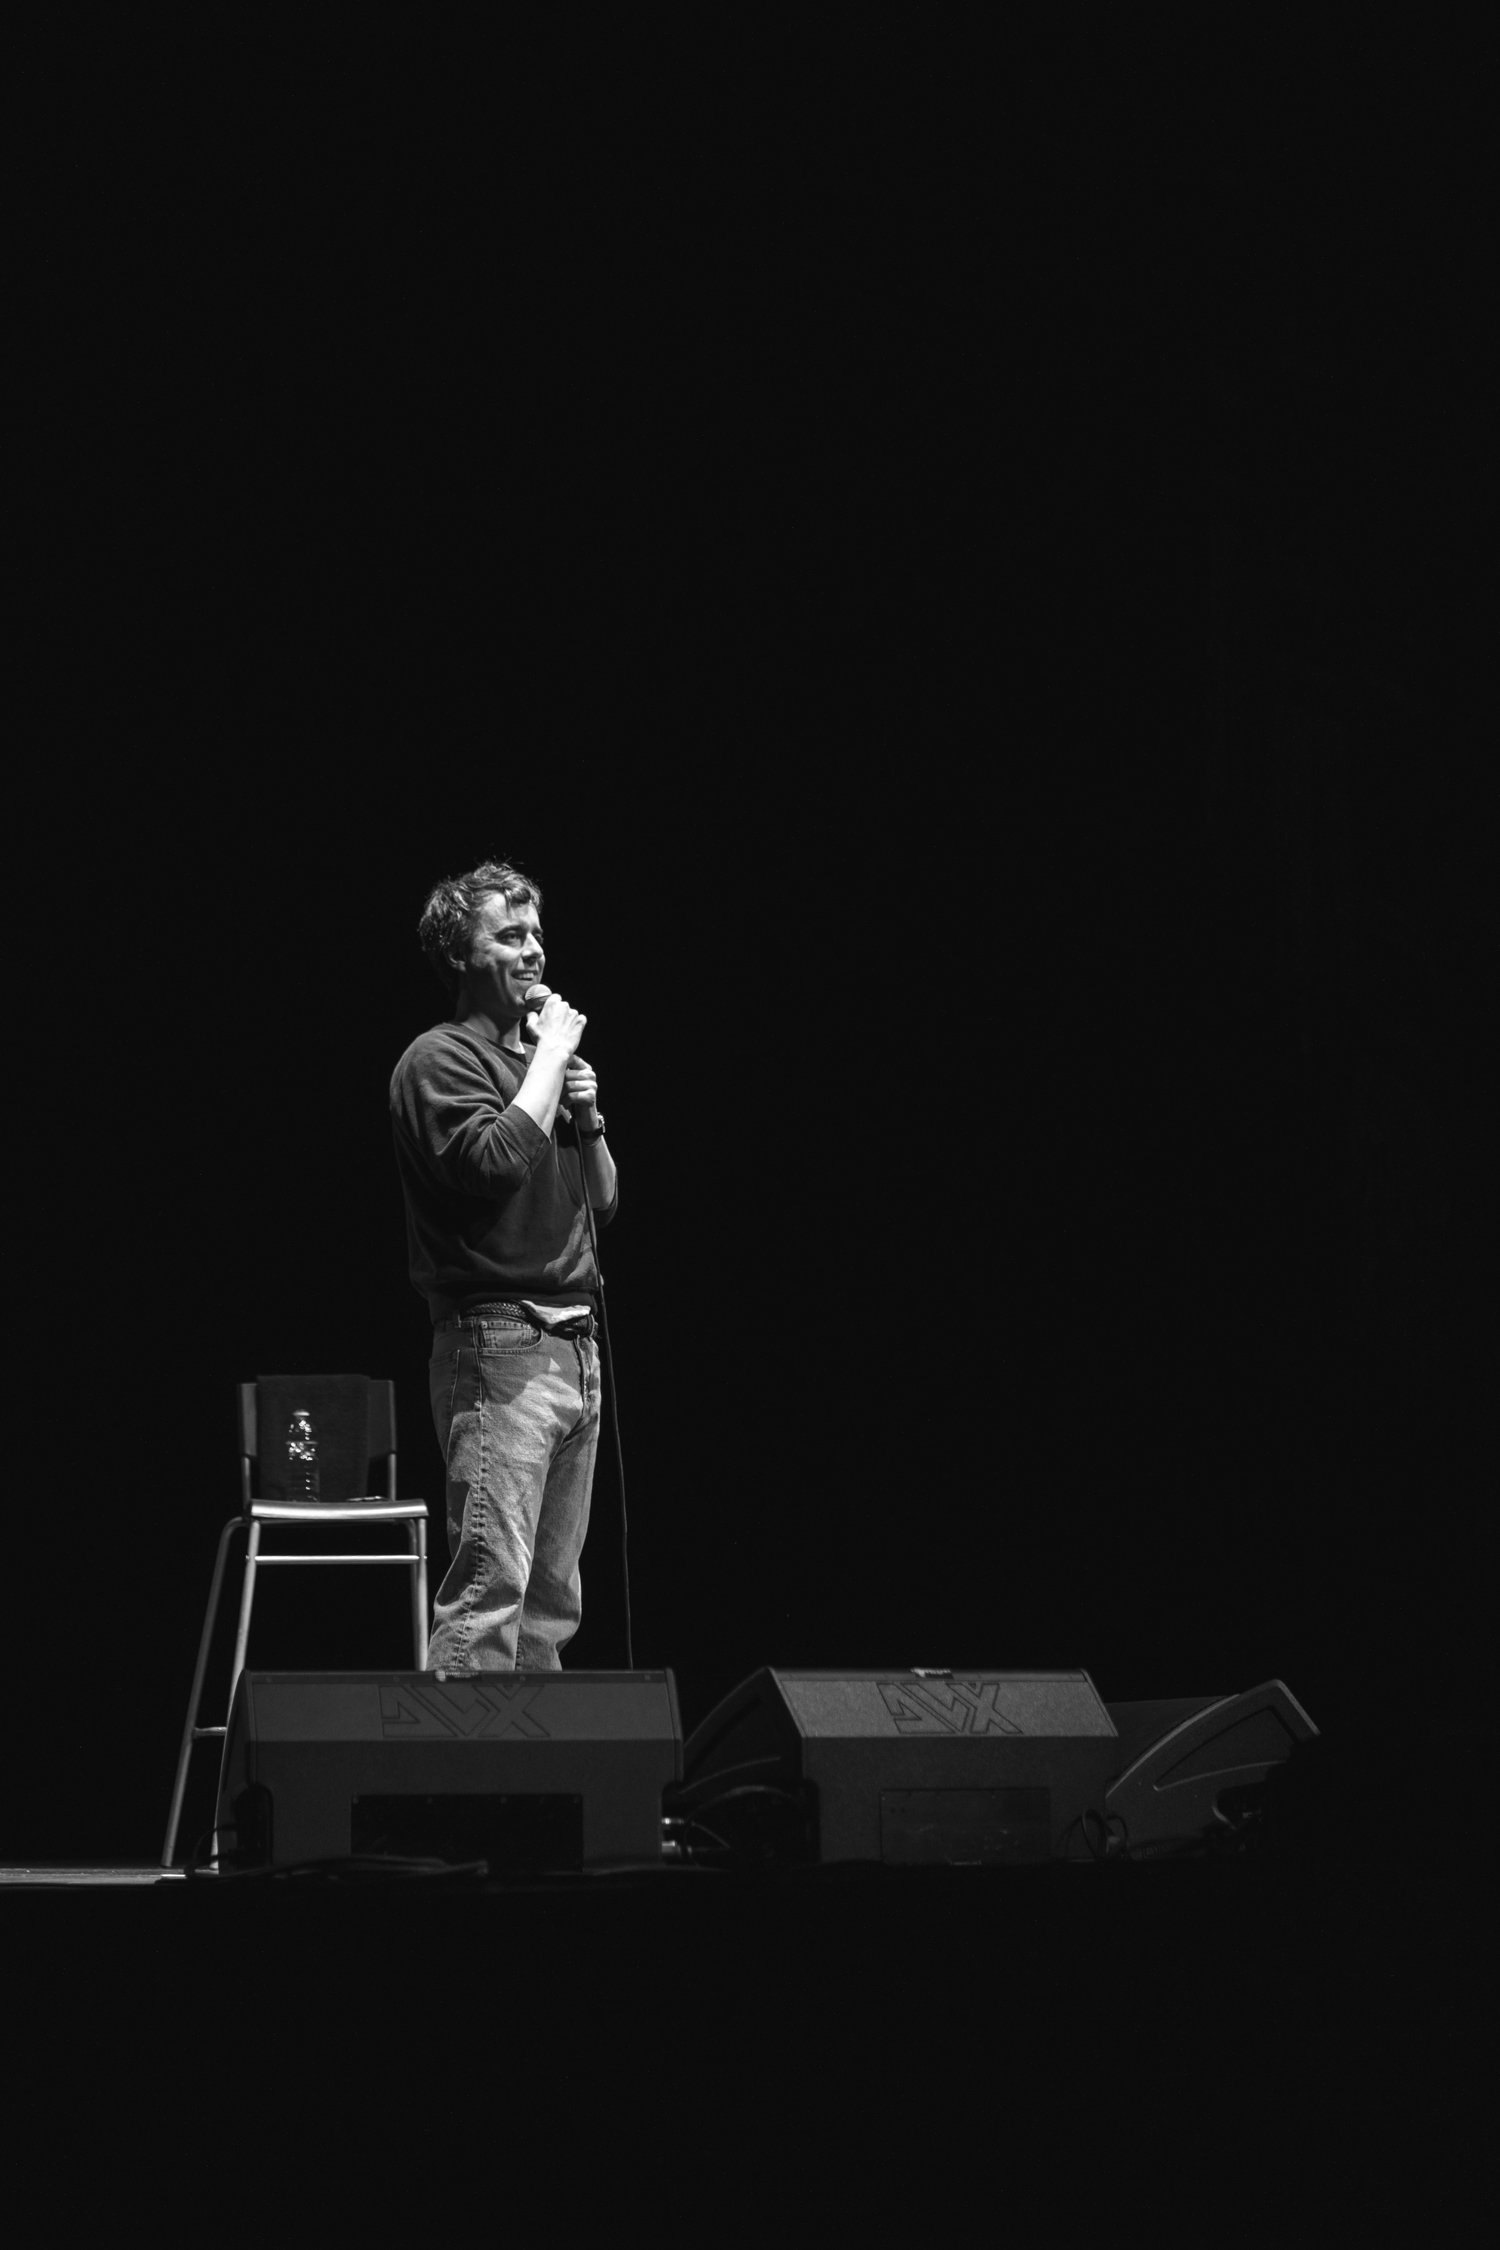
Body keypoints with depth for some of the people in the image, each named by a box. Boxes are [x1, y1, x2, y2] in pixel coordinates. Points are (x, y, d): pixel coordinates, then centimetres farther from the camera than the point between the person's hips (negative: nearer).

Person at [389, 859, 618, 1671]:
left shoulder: (537, 1057, 20)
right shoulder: (442, 1060, -5)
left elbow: (603, 1202, 24)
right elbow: (496, 1162, -23)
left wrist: (587, 1115, 6)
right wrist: (552, 1058, -12)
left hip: (574, 1345, 9)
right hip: (500, 1345, -9)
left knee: (553, 1602, 8)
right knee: (490, 1589, -17)